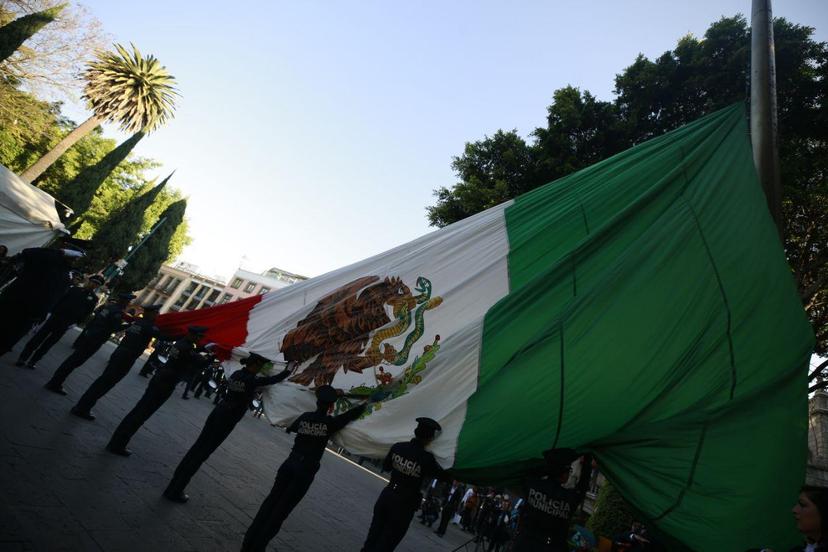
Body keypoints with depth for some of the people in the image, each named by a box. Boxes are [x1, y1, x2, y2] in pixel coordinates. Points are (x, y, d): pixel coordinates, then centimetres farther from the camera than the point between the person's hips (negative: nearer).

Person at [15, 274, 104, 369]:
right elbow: (60, 300, 7)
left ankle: (33, 361, 18)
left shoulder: (94, 298, 1)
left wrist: (76, 322, -12)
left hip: (65, 324, -1)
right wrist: (53, 312, -3)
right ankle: (22, 359, 13)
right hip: (55, 317, 1)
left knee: (47, 344, 8)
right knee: (37, 339, 4)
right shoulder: (74, 289, 6)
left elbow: (86, 313, -2)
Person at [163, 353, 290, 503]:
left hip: (218, 412, 8)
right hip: (227, 419, -8)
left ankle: (175, 484, 26)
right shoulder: (251, 379, -18)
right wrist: (290, 369, 0)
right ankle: (175, 491, 10)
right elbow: (275, 379, -13)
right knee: (203, 452, 1)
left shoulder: (236, 373, 6)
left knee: (198, 446, 15)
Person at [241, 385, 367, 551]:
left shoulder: (304, 417, 2)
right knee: (281, 510, 6)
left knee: (270, 502, 12)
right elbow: (354, 413, -5)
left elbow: (290, 428, 22)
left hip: (289, 464, 4)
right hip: (306, 471, -4)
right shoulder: (331, 423, -11)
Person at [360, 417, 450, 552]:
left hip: (387, 495, 4)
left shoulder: (398, 447, -6)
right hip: (404, 504, -4)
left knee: (373, 535, 20)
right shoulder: (426, 458, -21)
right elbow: (444, 476, -9)